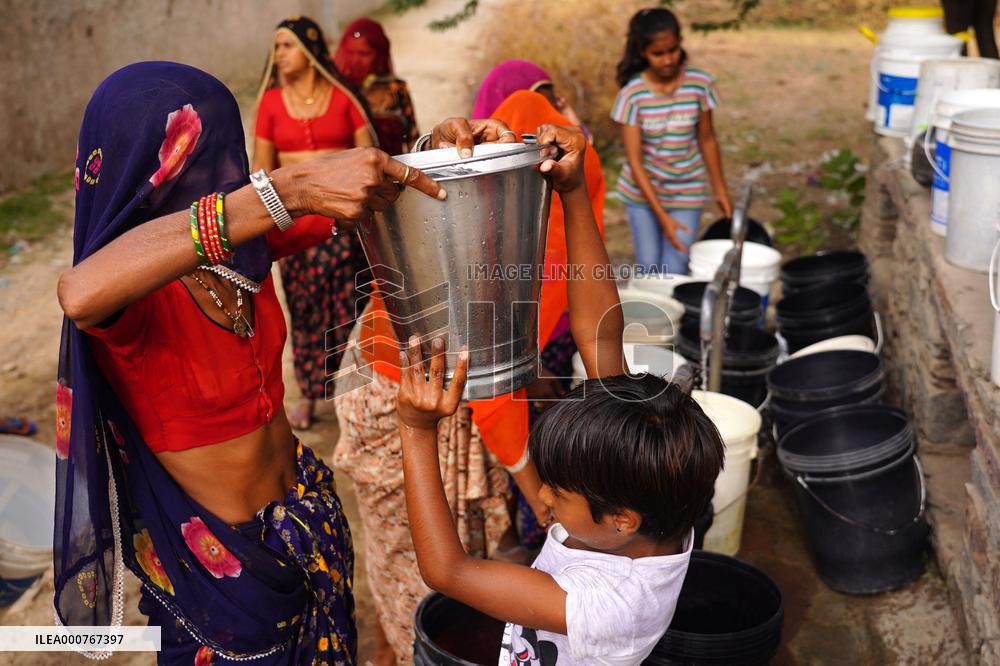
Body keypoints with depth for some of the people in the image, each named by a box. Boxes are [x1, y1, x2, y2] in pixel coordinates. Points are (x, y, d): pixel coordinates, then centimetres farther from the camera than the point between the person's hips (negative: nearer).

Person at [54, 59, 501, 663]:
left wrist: (441, 148, -24)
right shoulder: (139, 295, -28)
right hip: (221, 556, -6)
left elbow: (372, 183, -2)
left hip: (306, 501, 6)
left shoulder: (246, 242, -10)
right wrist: (288, 190, -56)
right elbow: (82, 293, -54)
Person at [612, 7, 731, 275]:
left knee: (674, 273, -3)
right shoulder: (632, 94, -17)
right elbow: (634, 160, -17)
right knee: (648, 269, 6)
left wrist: (720, 191, 7)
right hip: (642, 192, 0)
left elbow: (707, 139, 1)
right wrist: (661, 216, -21)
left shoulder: (700, 84, -12)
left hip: (686, 192, 1)